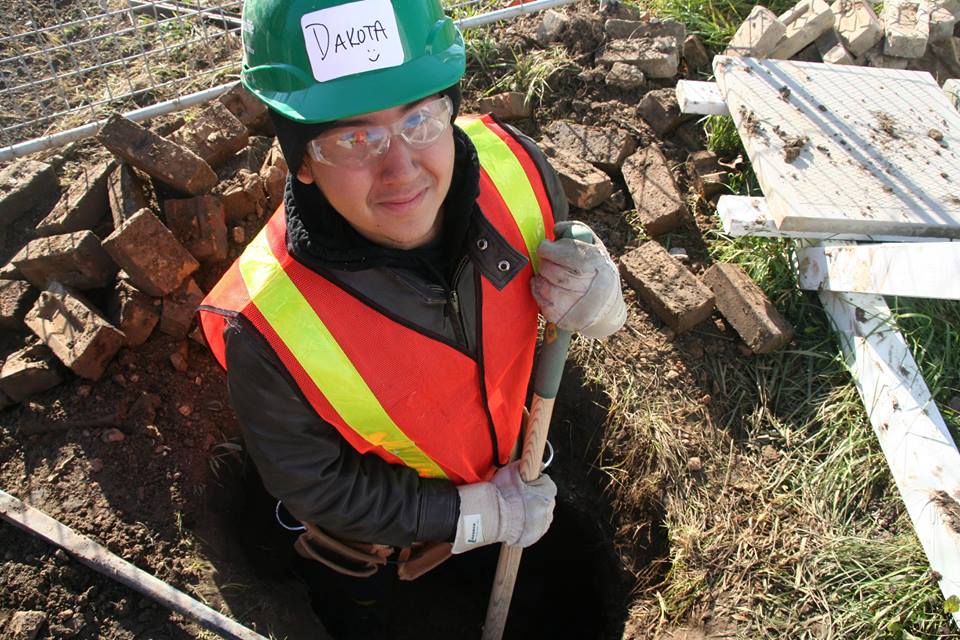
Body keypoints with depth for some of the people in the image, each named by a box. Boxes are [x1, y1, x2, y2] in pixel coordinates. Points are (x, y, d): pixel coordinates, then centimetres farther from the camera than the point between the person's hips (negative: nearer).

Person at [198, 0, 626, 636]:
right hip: (374, 516, -2)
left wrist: (596, 301, -35)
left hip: (503, 452, 3)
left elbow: (566, 252, -11)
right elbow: (311, 482, -24)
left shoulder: (509, 163, -33)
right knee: (356, 586, 35)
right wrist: (475, 514, -22)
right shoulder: (265, 329, -42)